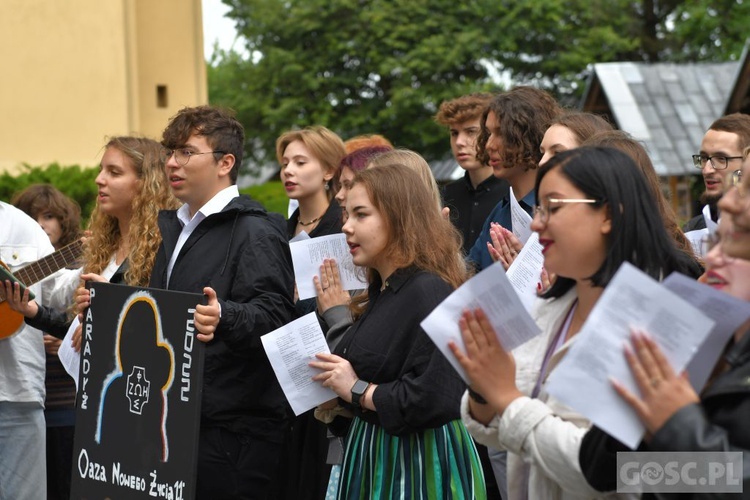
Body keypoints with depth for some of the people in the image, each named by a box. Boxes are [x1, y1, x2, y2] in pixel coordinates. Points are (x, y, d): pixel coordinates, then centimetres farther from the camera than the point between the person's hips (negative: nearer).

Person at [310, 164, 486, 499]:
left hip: (419, 465, -9)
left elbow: (436, 399, -27)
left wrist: (358, 390, -17)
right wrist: (341, 397, 3)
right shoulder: (383, 292, 12)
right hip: (377, 459, 9)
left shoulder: (429, 292, -18)